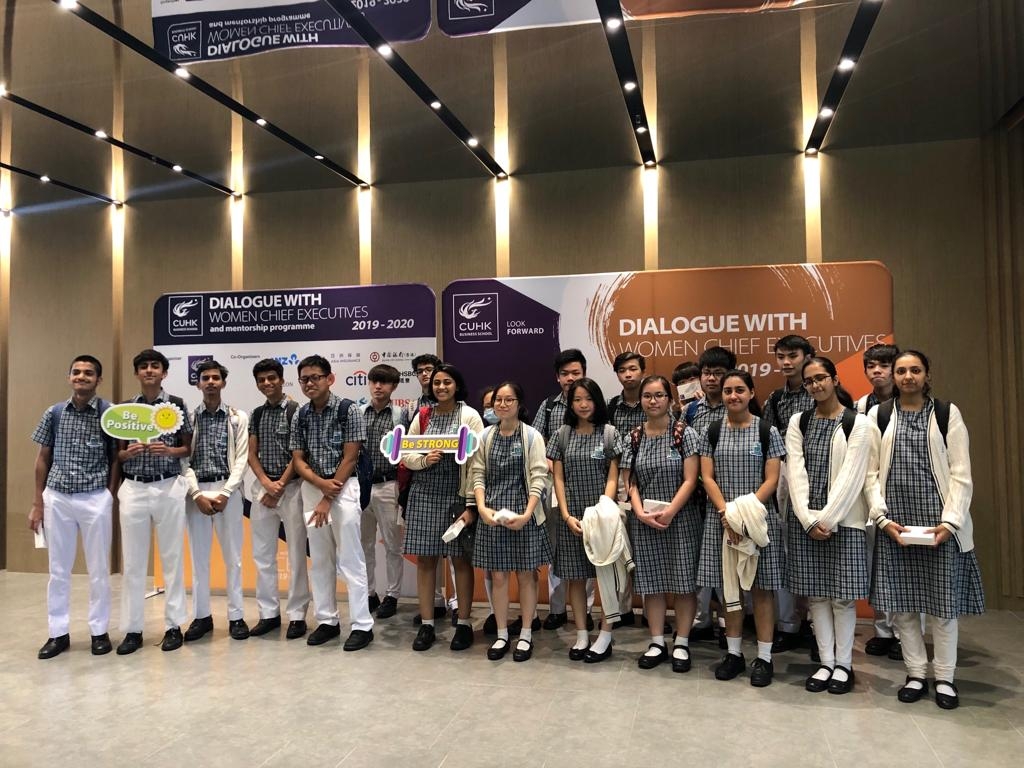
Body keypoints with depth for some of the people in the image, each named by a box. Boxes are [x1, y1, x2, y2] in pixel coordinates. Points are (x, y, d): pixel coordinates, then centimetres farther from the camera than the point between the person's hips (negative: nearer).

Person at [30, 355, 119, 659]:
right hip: (57, 498, 3)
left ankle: (99, 631, 19)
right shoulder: (54, 413, 5)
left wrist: (111, 499, -3)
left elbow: (116, 459, 2)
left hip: (96, 499, -2)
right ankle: (58, 633, 21)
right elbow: (43, 458, 10)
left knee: (99, 570, 6)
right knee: (58, 569, 10)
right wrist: (38, 503, 7)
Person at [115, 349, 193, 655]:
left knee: (172, 557, 4)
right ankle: (133, 629, 16)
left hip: (169, 487, -2)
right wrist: (128, 452, -10)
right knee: (132, 560, 6)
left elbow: (189, 448, 5)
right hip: (133, 488, 2)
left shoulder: (177, 404, 2)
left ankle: (174, 625, 14)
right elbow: (117, 453, 11)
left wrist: (169, 451, -14)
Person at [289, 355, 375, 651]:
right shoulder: (300, 416, 7)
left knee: (349, 559, -4)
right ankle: (327, 621, 20)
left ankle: (362, 625, 3)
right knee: (319, 559, 10)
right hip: (311, 488, 5)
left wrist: (328, 499, -12)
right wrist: (320, 483, -13)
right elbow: (298, 459, 6)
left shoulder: (348, 410, -8)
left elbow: (349, 458, -10)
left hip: (343, 487, -5)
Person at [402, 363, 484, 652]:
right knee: (424, 558, 6)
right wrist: (423, 460, -13)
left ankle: (464, 623, 17)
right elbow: (405, 455, 9)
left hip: (457, 494, -3)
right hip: (424, 494, 3)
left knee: (460, 558, 5)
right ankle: (426, 624, 17)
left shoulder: (469, 415, -3)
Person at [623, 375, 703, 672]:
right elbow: (631, 482, 6)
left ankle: (681, 644, 16)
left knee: (683, 582, 2)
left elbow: (690, 480, -8)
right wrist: (641, 513, -9)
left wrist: (669, 512, -16)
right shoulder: (634, 437, 6)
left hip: (681, 519, -3)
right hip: (644, 521, 3)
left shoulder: (685, 434, -3)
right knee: (651, 582, 8)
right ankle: (657, 643, 20)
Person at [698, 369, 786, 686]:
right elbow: (707, 477, 1)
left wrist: (746, 511, -17)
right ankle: (734, 653, 21)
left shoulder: (767, 431, -1)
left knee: (762, 587, 4)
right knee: (729, 586, 9)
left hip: (760, 518, -2)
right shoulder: (713, 433, 6)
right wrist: (726, 512, -13)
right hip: (721, 519, 2)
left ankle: (764, 658, 14)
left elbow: (771, 480, -5)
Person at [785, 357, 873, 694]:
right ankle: (825, 663, 18)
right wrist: (809, 519, -9)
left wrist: (827, 519, -14)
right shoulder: (798, 422, 8)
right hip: (805, 521, 3)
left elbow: (851, 476, -9)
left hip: (843, 521, -3)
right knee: (817, 595, 8)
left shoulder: (858, 423, -2)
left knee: (842, 596, 3)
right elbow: (796, 473, 0)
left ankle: (843, 664, 17)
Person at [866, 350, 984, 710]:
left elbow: (961, 474, -1)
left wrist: (950, 521, -12)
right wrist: (883, 518, -9)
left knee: (943, 601, 5)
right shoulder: (879, 415, 5)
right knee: (901, 603, 5)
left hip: (939, 521, -1)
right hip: (895, 522, 1)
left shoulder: (947, 413, 3)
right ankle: (916, 673, 20)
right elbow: (871, 472, 2)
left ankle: (944, 677, 20)